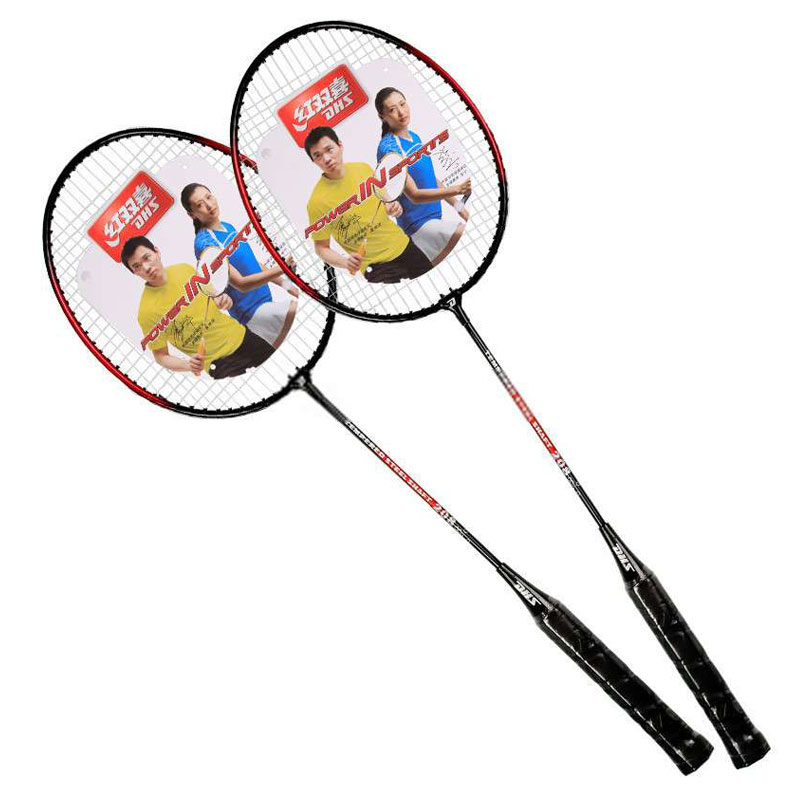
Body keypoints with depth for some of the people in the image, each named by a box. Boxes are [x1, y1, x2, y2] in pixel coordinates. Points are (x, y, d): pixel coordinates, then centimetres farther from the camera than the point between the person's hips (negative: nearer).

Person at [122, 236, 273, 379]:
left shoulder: (185, 268, -5)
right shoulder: (147, 310, -20)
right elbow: (160, 356, -12)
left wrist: (222, 300, -7)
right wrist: (188, 365, -30)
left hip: (240, 335, 5)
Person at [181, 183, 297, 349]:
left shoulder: (228, 226, 6)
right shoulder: (204, 244, -23)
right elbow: (241, 284, -29)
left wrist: (285, 284, 17)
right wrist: (281, 269, -39)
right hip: (252, 309, -9)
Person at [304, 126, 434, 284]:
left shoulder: (364, 168, -2)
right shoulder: (317, 201, -18)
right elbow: (321, 247, -10)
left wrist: (392, 208, -6)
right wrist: (344, 262, -28)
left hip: (403, 246, 6)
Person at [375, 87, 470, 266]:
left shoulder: (414, 137, 7)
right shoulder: (388, 148, -20)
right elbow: (414, 195, -24)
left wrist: (457, 205, 16)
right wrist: (455, 190, -33)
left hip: (438, 211, 9)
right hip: (419, 223, -9)